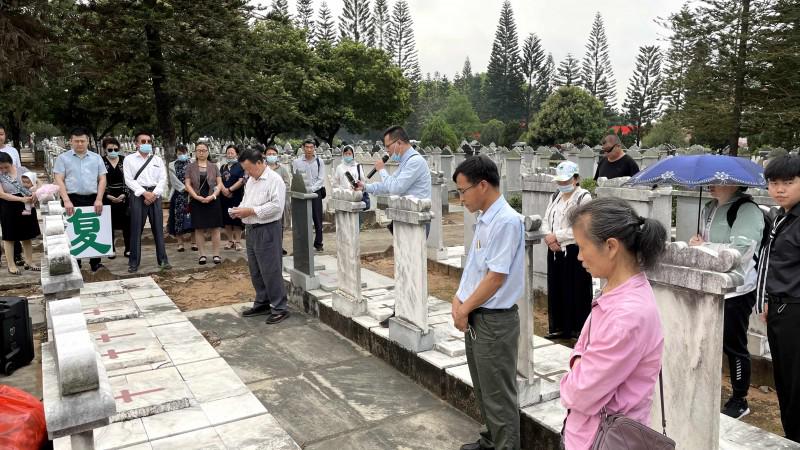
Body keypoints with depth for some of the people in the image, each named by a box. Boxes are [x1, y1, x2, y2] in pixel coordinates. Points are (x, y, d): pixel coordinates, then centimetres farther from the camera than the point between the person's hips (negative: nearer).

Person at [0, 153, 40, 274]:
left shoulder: (22, 170, 0)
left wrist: (33, 194, -18)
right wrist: (22, 199, -25)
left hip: (26, 206, 3)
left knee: (27, 236, 12)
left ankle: (29, 262, 24)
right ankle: (11, 265, 16)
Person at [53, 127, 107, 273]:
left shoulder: (96, 158, 9)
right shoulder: (63, 158, 4)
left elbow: (102, 179, 7)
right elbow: (59, 180, -3)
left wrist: (99, 199, -6)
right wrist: (67, 201, -15)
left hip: (93, 200, 1)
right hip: (72, 200, -1)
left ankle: (95, 264, 13)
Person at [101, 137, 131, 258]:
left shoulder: (124, 161, 2)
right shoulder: (101, 162, 0)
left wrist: (124, 194, -11)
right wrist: (108, 196, -12)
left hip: (124, 197, 0)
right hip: (108, 197, 0)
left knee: (127, 223, 1)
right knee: (109, 224, 5)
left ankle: (128, 249, 8)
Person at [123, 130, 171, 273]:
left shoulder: (158, 160, 12)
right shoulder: (129, 159, 4)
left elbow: (163, 179, 4)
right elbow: (129, 180, -4)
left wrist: (154, 194, -10)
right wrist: (145, 193, -13)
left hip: (155, 195, 2)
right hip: (138, 195, -2)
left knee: (158, 228, 4)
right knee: (136, 229, -1)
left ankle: (163, 260, 10)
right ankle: (134, 262, 7)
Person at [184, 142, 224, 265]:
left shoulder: (214, 166, 7)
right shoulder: (190, 167, 6)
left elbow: (219, 183, 4)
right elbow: (187, 184, 1)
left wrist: (213, 196, -12)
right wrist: (197, 197, -12)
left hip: (212, 200, 0)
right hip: (197, 201, 0)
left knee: (215, 229, 0)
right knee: (199, 229, 2)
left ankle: (216, 254, 5)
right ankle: (202, 255, 9)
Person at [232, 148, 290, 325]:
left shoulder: (274, 180, -13)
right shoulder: (251, 180, 15)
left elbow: (276, 205, -22)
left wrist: (250, 211, -19)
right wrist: (240, 209, 2)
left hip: (268, 230, -9)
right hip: (252, 229, 9)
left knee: (270, 271, -6)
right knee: (255, 270, 15)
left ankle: (280, 308, 3)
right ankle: (262, 303, 28)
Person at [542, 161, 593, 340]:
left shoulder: (584, 197, -8)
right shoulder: (555, 197, 15)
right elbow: (546, 222, 11)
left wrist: (556, 236, -15)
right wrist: (550, 239, -8)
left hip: (575, 251, -7)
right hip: (555, 251, 7)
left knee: (576, 290, 0)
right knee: (556, 290, 11)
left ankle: (579, 329, 11)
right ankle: (560, 327, 22)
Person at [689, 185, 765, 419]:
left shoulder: (747, 210, -15)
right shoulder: (709, 209, 11)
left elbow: (740, 251, -27)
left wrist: (704, 247, -18)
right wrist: (697, 241, -1)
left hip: (736, 291, -8)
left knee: (733, 346, 4)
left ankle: (740, 400, 22)